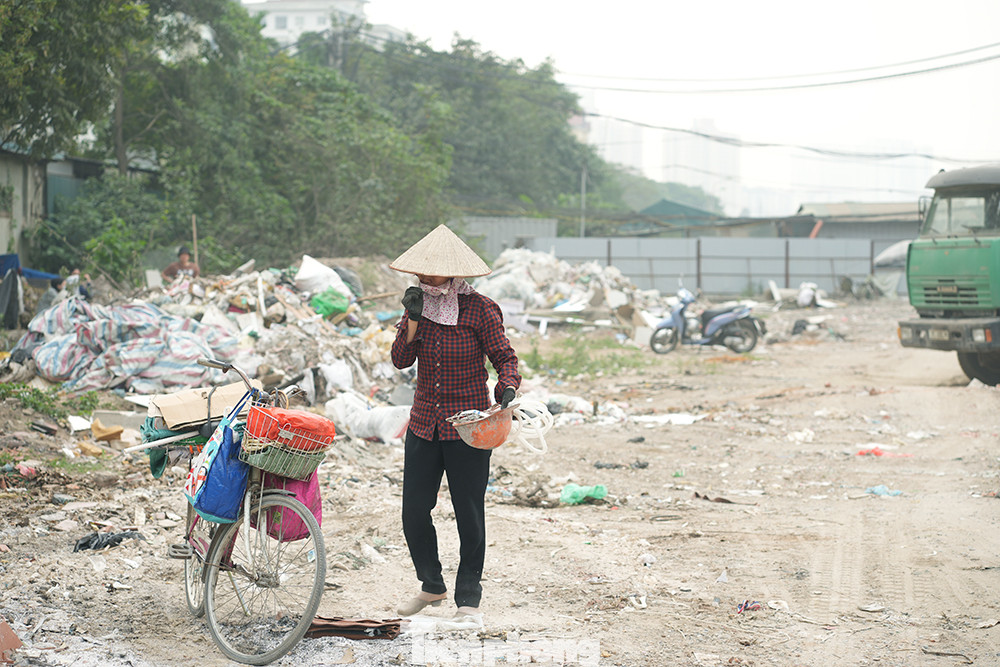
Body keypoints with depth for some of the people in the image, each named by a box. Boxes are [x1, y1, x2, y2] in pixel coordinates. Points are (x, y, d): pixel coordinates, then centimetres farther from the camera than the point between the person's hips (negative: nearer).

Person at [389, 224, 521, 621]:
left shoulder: (480, 310, -8)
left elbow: (505, 358, -5)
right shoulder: (418, 304, 5)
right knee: (413, 511, 5)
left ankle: (468, 598, 15)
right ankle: (432, 586, 27)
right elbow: (401, 360, 0)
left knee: (469, 514, 1)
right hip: (424, 424, 4)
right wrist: (413, 322, -15)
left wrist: (507, 389, -24)